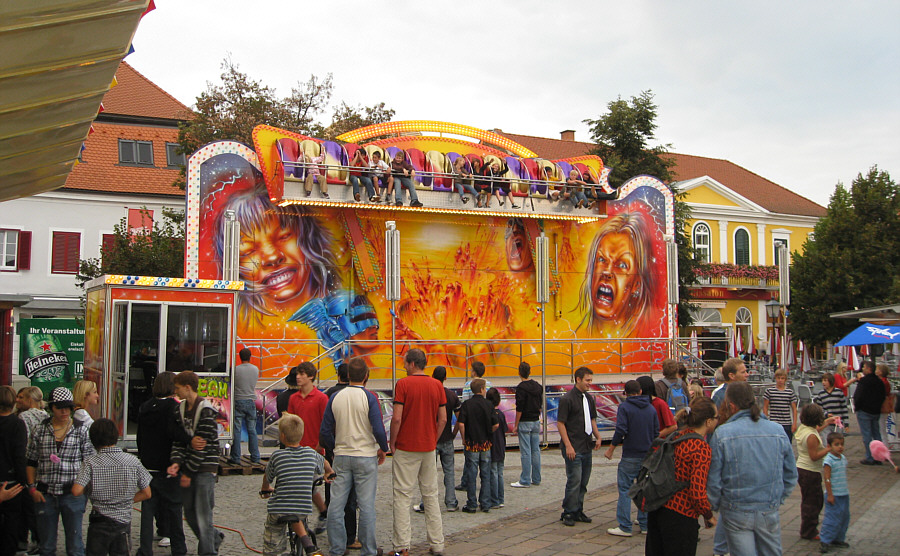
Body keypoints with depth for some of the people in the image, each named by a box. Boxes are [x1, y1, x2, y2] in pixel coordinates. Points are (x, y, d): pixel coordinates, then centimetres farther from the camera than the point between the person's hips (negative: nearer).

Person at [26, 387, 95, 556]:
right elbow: (31, 462, 11)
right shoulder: (41, 430, 5)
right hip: (45, 495, 2)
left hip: (72, 493, -2)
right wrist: (32, 488, 1)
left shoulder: (81, 430, 0)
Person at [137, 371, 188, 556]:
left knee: (148, 507, 10)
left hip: (147, 466, 5)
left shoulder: (144, 407, 8)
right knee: (173, 506, 7)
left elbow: (140, 437, 14)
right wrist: (191, 440, -30)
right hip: (167, 467, -5)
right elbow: (174, 430, -28)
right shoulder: (173, 406, -12)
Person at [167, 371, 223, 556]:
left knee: (203, 513, -5)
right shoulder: (181, 409, 8)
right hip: (188, 467, 8)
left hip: (205, 468, -7)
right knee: (189, 512, 13)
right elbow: (178, 439, 6)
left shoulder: (206, 411, -15)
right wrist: (176, 462, -11)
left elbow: (203, 445, -17)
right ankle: (214, 538, 33)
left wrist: (188, 473, -14)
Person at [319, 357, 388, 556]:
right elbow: (378, 430, -15)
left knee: (336, 505, 9)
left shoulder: (335, 397, 1)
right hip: (366, 457, -3)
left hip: (341, 456, 3)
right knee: (366, 506, 4)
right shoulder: (369, 398, -10)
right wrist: (383, 449, 2)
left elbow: (325, 431, 3)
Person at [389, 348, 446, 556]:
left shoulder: (403, 384, -10)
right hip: (429, 448, 4)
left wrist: (392, 442, -2)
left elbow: (397, 418, -14)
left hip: (406, 448, -4)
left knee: (402, 496, 2)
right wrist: (433, 440, 14)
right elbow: (443, 419, 4)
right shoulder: (437, 385, 3)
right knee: (431, 496, 12)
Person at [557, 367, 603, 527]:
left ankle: (578, 511, 22)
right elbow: (560, 423, -12)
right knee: (574, 481, -7)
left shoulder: (589, 399, 12)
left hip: (586, 447, 8)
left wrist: (597, 437, 7)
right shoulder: (567, 399, -11)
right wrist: (568, 446, -18)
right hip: (573, 448, -7)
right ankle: (568, 513, 5)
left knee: (584, 481, 11)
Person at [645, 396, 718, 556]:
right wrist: (709, 516, -5)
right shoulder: (702, 448, -18)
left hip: (658, 509, 8)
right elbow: (698, 491, -21)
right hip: (680, 516, -8)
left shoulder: (676, 436, 5)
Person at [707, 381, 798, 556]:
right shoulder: (778, 431, -2)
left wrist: (714, 508, 6)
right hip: (770, 512, 3)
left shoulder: (721, 434, -14)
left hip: (736, 514, -3)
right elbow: (791, 475, 8)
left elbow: (713, 480, -10)